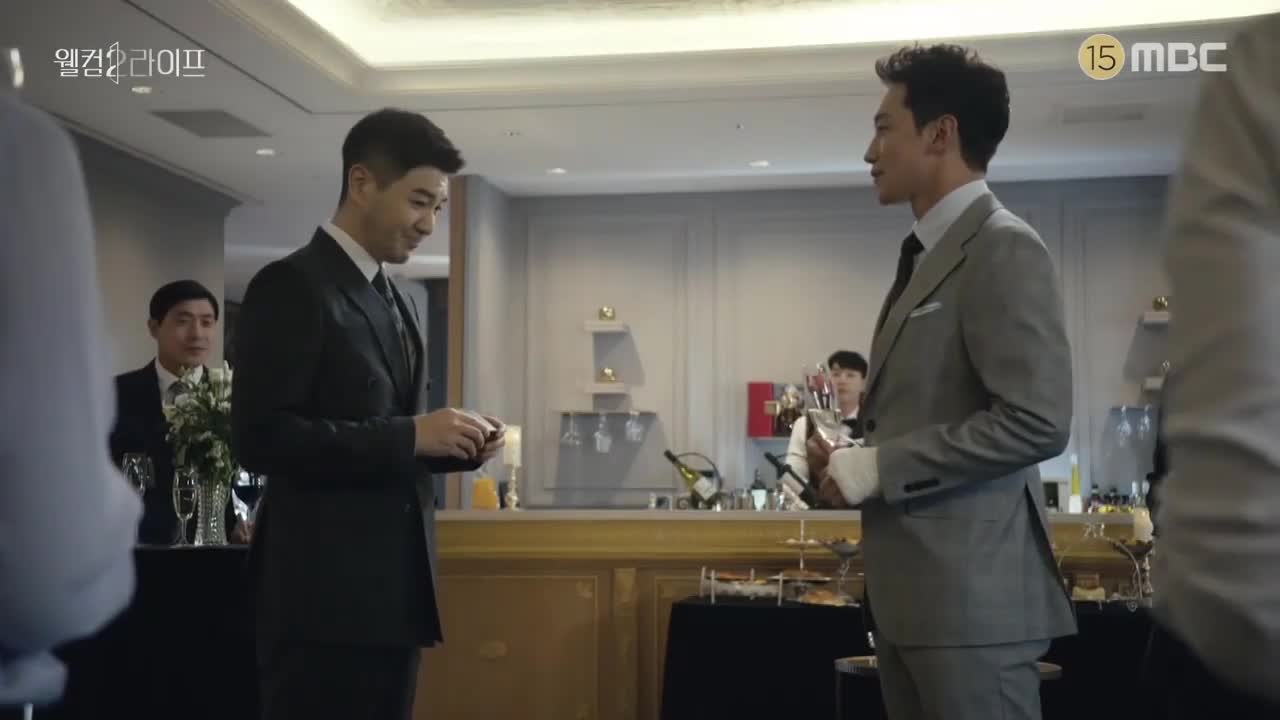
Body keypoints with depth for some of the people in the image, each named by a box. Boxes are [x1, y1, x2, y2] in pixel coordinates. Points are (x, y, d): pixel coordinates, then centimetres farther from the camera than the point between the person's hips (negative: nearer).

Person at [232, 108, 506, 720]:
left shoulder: (396, 302, 18)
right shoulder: (291, 286, -9)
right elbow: (260, 437, -18)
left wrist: (449, 445, 2)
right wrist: (410, 435, -19)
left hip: (394, 590, 8)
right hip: (325, 592, -8)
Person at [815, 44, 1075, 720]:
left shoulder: (1003, 247, -11)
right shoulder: (926, 256, 17)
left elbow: (1037, 421, -21)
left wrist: (875, 467, -16)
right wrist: (854, 455, 5)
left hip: (971, 594, -9)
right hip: (913, 592, 9)